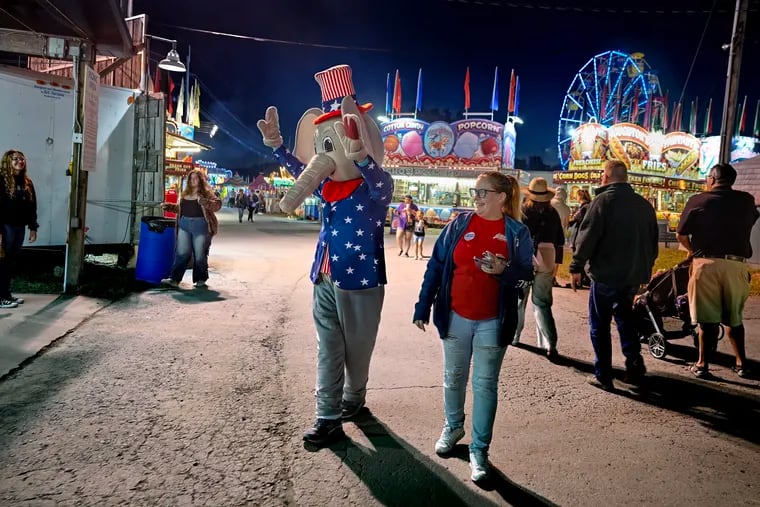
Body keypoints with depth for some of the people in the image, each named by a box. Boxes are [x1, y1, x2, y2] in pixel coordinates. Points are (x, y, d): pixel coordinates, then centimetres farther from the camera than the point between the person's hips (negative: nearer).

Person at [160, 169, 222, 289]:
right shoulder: (185, 193, 15)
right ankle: (174, 279, 0)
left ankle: (200, 280, 14)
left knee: (200, 255, 3)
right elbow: (180, 208, 27)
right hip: (184, 225, 4)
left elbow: (218, 205, -14)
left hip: (200, 225, -4)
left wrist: (203, 201, -25)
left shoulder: (206, 193, -1)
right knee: (182, 253, 0)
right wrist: (169, 206, 16)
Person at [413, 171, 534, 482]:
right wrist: (423, 307, -2)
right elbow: (435, 266, 1)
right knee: (453, 378, 16)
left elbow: (527, 276, -1)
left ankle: (479, 449, 19)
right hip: (455, 317, 2)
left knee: (485, 385, 6)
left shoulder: (517, 232, -3)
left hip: (493, 322, -1)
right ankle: (453, 426, 40)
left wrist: (503, 270, -23)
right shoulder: (459, 224, -1)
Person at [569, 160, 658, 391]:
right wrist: (645, 268, 24)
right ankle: (634, 366, 17)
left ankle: (603, 376, 8)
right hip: (635, 274, 6)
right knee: (625, 317, 24)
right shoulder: (644, 204, 9)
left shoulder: (603, 200, -11)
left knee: (600, 325, 4)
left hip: (606, 274, -6)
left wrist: (576, 267, -9)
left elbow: (587, 236, -16)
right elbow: (653, 240, 15)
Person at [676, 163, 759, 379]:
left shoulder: (698, 201, -1)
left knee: (707, 318, 3)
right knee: (734, 317, 17)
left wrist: (693, 251, 20)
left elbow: (681, 235, 1)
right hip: (737, 265, 3)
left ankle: (702, 364, 10)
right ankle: (741, 363, 22)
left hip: (707, 264, -3)